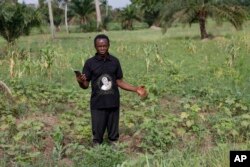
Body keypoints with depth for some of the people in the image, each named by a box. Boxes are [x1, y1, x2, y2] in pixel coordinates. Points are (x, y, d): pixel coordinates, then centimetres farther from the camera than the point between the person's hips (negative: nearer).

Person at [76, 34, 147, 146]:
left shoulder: (115, 61, 1)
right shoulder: (90, 63, -5)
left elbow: (119, 82, 7)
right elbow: (85, 85, -3)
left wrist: (136, 89, -1)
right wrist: (80, 82, -26)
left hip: (113, 103, 2)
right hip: (97, 105, -2)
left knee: (114, 134, 13)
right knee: (97, 134, 7)